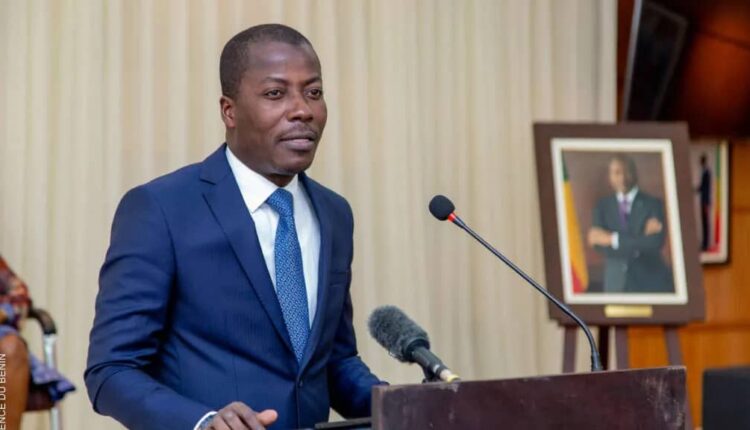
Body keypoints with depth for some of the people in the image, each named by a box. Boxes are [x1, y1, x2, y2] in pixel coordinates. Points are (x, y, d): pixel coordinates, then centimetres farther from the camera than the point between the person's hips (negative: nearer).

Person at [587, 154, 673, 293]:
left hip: (651, 284, -2)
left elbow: (656, 243, -15)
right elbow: (599, 246, -7)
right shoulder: (603, 205, 7)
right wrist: (641, 238, -16)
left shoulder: (653, 204, -1)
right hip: (616, 285, 2)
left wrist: (613, 239, -16)